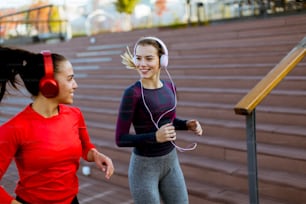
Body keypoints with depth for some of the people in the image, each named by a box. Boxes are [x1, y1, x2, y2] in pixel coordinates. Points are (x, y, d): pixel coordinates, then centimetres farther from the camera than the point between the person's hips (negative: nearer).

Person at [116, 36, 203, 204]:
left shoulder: (170, 87, -1)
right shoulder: (133, 93, -19)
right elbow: (121, 139, -16)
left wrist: (188, 124, -3)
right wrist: (155, 137, -27)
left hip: (171, 162, 6)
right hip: (144, 166, -6)